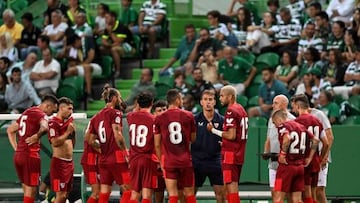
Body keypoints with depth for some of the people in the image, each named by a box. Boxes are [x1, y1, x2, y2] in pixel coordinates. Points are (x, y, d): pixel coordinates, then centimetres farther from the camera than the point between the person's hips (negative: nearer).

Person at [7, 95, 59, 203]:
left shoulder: (26, 113, 20)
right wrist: (37, 136, -14)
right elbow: (45, 127, -31)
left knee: (27, 190, 13)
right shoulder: (40, 114, -8)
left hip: (18, 155, 9)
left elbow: (10, 130, 30)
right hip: (30, 155, -9)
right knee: (31, 191, -5)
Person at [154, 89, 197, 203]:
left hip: (169, 162, 0)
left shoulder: (159, 118, -1)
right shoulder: (188, 116, -1)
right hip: (186, 160, 1)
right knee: (189, 193, 10)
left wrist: (161, 162, 12)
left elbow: (157, 145, 1)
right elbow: (193, 139, 9)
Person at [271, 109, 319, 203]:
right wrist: (309, 158, 19)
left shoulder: (283, 126, -7)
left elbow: (287, 138, -28)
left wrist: (282, 154, -16)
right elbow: (315, 140, 17)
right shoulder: (301, 126, 15)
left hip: (287, 166, -7)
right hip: (300, 166, 7)